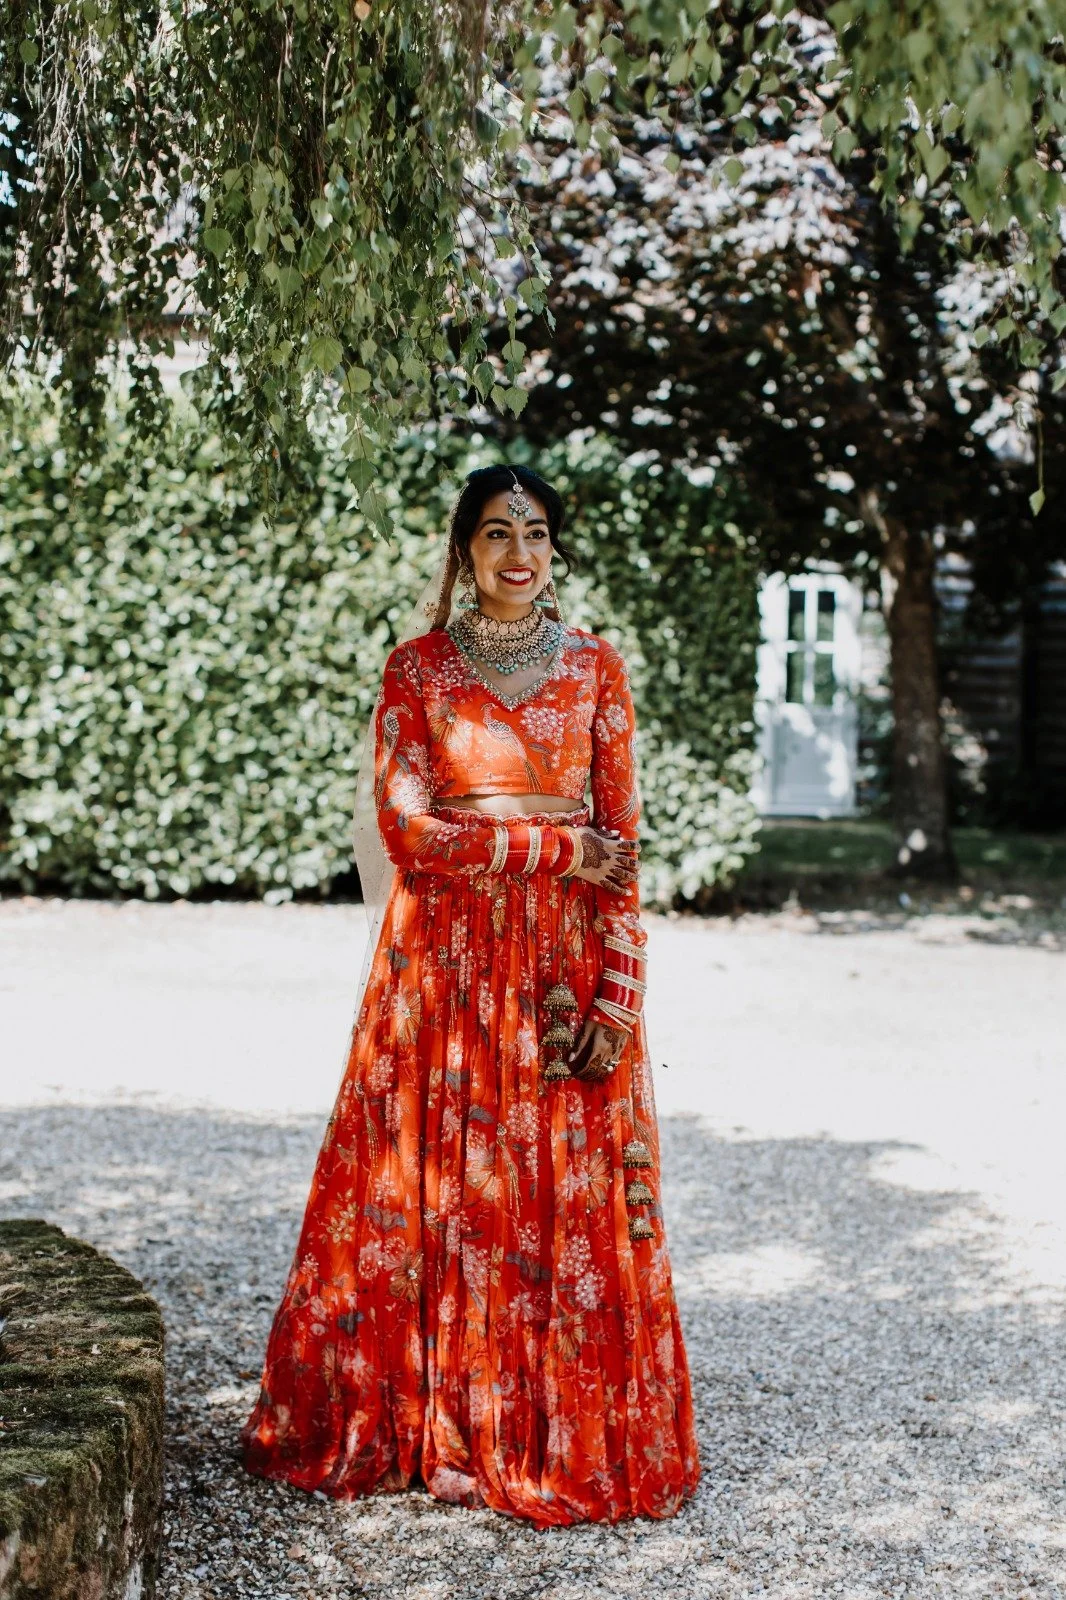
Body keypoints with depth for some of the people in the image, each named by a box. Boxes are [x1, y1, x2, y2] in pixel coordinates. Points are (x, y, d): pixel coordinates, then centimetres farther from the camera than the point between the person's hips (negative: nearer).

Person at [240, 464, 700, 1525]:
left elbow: (621, 842, 2)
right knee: (444, 1193, 1)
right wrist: (556, 846, -10)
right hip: (444, 965, -1)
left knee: (571, 1202, 2)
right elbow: (407, 830, -6)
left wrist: (615, 999, -7)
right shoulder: (417, 668, 3)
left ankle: (565, 1439, 13)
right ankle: (440, 1431, 13)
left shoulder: (594, 669, 6)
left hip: (565, 972, 1)